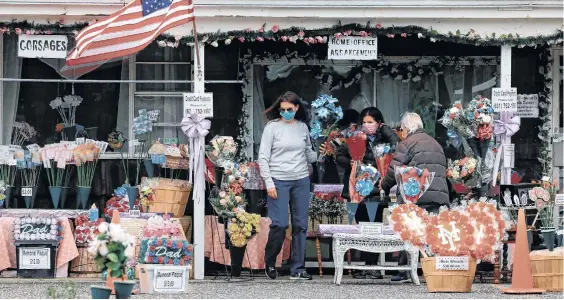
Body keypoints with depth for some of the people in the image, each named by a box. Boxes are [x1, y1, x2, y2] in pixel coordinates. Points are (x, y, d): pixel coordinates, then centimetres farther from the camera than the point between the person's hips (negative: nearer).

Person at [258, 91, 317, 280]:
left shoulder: (302, 127, 9)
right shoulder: (272, 127, -2)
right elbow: (263, 157, -3)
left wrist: (322, 155, -2)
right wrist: (269, 183, -9)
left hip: (301, 181, 4)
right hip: (279, 181, -4)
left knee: (300, 225, 4)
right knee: (280, 224, -10)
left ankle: (297, 269, 9)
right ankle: (270, 262, 12)